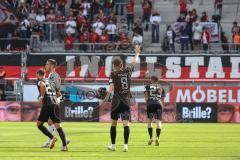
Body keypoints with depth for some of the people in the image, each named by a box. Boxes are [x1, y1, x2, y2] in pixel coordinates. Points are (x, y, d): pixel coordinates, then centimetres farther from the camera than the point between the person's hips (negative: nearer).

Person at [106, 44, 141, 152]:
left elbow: (111, 87, -18)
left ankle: (113, 145, 17)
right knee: (126, 123, -4)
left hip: (117, 101, -2)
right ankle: (126, 145, -15)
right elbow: (134, 62, 22)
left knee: (113, 123, 11)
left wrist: (107, 97, -19)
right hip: (126, 101, 2)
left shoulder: (113, 74, -6)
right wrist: (137, 53, 38)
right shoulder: (128, 71, 4)